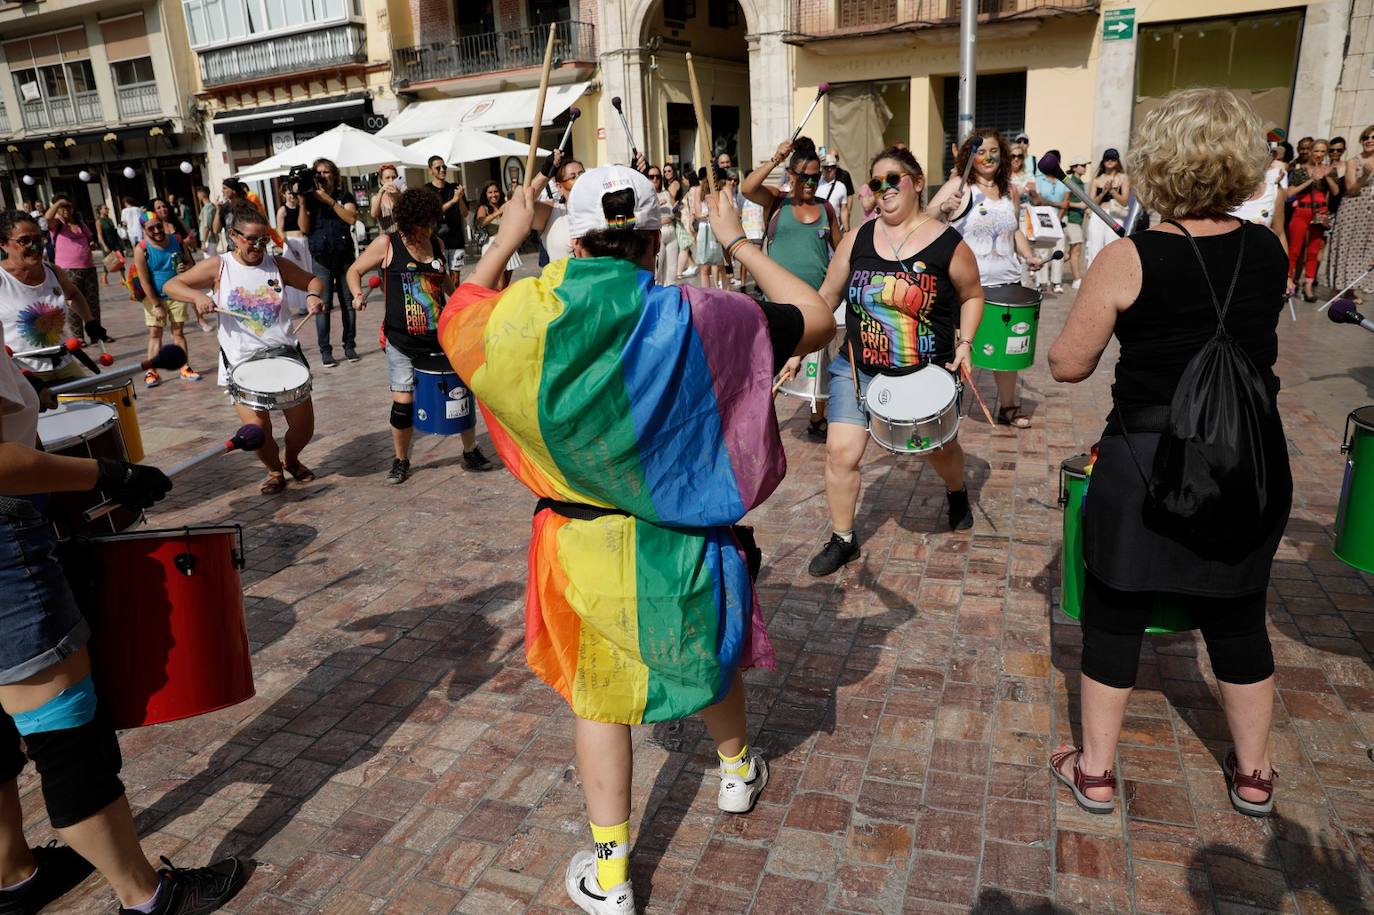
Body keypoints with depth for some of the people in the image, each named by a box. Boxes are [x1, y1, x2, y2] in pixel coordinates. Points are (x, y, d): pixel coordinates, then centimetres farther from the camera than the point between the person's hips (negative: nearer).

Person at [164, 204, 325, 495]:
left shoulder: (277, 264, 3)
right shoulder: (218, 266, -3)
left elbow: (313, 280, 15)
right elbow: (170, 285, 0)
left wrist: (314, 295, -8)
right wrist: (197, 296, -20)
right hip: (241, 362, -2)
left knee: (303, 426, 5)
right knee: (257, 428, -15)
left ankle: (291, 459, 39)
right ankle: (275, 471, 16)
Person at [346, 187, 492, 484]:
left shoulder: (437, 244, 7)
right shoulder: (386, 244, -5)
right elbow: (354, 271, 4)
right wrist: (358, 294, -14)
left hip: (440, 337, 4)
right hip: (402, 341, -3)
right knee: (403, 401, -2)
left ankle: (471, 453, 20)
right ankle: (400, 461, 19)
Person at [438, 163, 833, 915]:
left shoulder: (529, 316, -12)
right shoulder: (698, 318, -15)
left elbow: (455, 320, 10)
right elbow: (817, 321, -3)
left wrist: (507, 238, 19)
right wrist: (737, 241, 4)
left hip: (579, 540, 0)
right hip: (680, 541, 1)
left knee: (597, 699, 16)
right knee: (706, 653, 28)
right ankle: (737, 770, 55)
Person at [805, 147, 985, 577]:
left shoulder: (948, 244, -10)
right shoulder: (857, 238, -3)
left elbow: (972, 296, 5)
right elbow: (827, 296, 4)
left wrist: (965, 342, -8)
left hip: (928, 374, -1)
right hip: (858, 368, 1)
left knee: (941, 448, 20)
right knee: (841, 452, -8)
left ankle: (957, 492, 56)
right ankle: (842, 540, 12)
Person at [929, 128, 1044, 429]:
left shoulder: (1009, 192, 12)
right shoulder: (959, 186, -5)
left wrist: (1029, 255, 8)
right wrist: (944, 208, -33)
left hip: (1005, 282, 5)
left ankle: (1008, 407, 25)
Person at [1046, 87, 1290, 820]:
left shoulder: (1128, 260, -15)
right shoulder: (1269, 251, 1)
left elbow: (1067, 365, -9)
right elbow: (1266, 346, 16)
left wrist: (1120, 323, 6)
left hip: (1149, 462, -4)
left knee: (1115, 613, 11)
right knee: (1238, 617, 19)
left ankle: (1095, 772, 23)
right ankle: (1252, 774, 35)